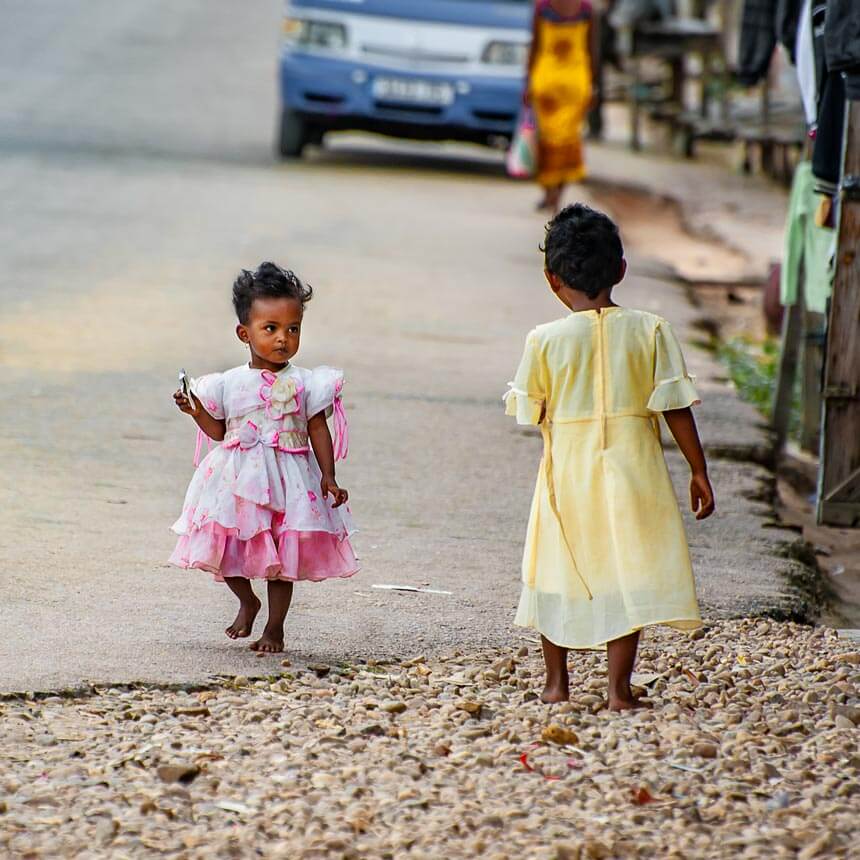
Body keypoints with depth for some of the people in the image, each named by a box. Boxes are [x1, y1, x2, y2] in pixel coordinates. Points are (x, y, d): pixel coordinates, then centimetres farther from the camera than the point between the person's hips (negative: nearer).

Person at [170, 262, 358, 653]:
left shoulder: (304, 383, -3)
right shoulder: (228, 383, 2)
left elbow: (319, 431, 0)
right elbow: (219, 431, 8)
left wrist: (328, 478, -6)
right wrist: (196, 411, -8)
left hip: (287, 481, -2)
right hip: (236, 482, 2)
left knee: (283, 558, 4)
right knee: (225, 551, 3)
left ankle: (275, 627, 19)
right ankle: (247, 602, 32)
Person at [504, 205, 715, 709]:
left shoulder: (545, 340, -7)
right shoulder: (650, 331, -6)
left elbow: (530, 411, 0)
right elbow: (675, 407, -5)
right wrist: (699, 470, 4)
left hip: (568, 470, 1)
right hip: (633, 468, -1)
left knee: (561, 571, 15)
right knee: (627, 570, 4)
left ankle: (557, 683, 25)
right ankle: (620, 688, 0)